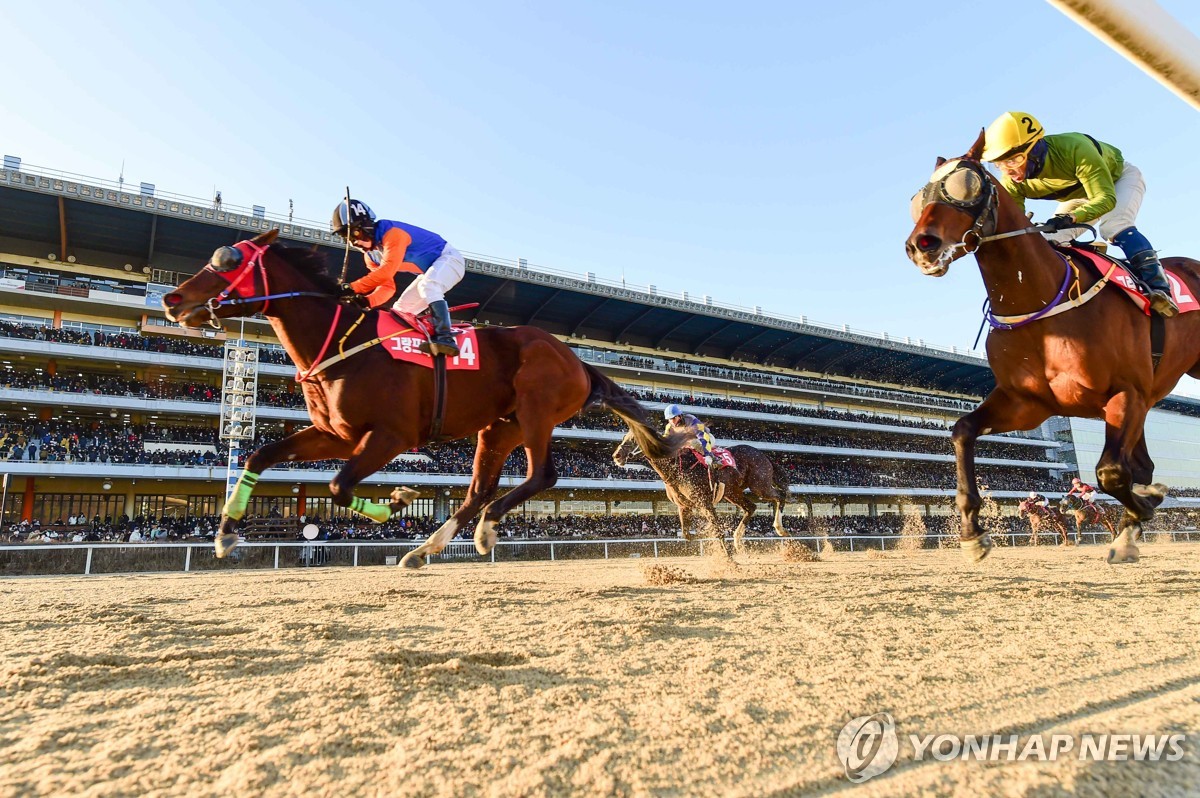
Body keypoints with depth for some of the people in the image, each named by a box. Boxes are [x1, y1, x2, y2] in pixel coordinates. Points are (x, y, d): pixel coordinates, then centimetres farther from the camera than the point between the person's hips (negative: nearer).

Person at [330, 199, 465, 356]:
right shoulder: (370, 255, 3)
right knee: (400, 310, 7)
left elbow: (387, 271, -37)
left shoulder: (392, 232, -26)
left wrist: (353, 288, -41)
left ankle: (445, 338, -44)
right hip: (431, 271, 10)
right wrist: (367, 301, -22)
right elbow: (387, 286, -2)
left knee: (428, 286, -37)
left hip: (448, 258, -10)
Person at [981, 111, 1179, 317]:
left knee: (1114, 226, -30)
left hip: (1118, 177, -5)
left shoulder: (1074, 150, -43)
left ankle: (1157, 285, -28)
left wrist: (1071, 218, -64)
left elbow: (1106, 198, -45)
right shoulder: (1011, 183, -30)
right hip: (1079, 195, 5)